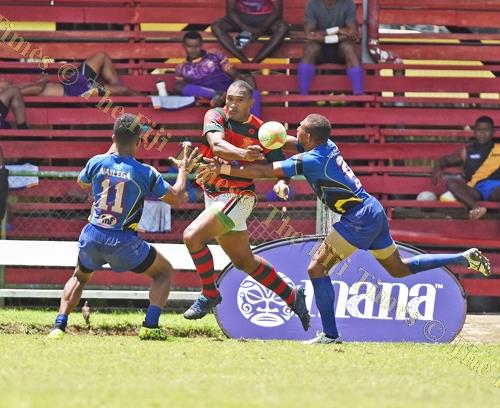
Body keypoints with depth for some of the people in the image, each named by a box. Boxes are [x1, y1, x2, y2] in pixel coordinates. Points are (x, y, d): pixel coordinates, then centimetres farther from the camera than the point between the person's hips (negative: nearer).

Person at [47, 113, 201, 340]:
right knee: (164, 272, 17)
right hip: (123, 242, -3)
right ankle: (150, 326, -1)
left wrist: (111, 152, 30)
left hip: (92, 237, 3)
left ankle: (59, 326, 10)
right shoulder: (145, 173, -11)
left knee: (80, 277, 31)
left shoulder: (97, 163, -2)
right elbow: (176, 198, 2)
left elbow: (82, 183, 23)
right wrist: (183, 171, 20)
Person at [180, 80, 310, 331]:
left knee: (193, 235, -24)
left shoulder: (260, 131, -9)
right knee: (244, 261, 17)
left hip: (237, 196, -5)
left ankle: (209, 294, -7)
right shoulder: (216, 116, -5)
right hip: (213, 195, 5)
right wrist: (243, 154, -44)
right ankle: (292, 297, 34)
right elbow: (217, 144, -26)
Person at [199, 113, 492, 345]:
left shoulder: (310, 161, -17)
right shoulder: (327, 146, 8)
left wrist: (222, 169, -14)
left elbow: (264, 171, -19)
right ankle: (466, 258, 19)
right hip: (373, 211, 10)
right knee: (399, 268, 21)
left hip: (359, 218, -10)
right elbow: (288, 144, 21)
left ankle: (330, 335, -12)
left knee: (317, 268, -8)